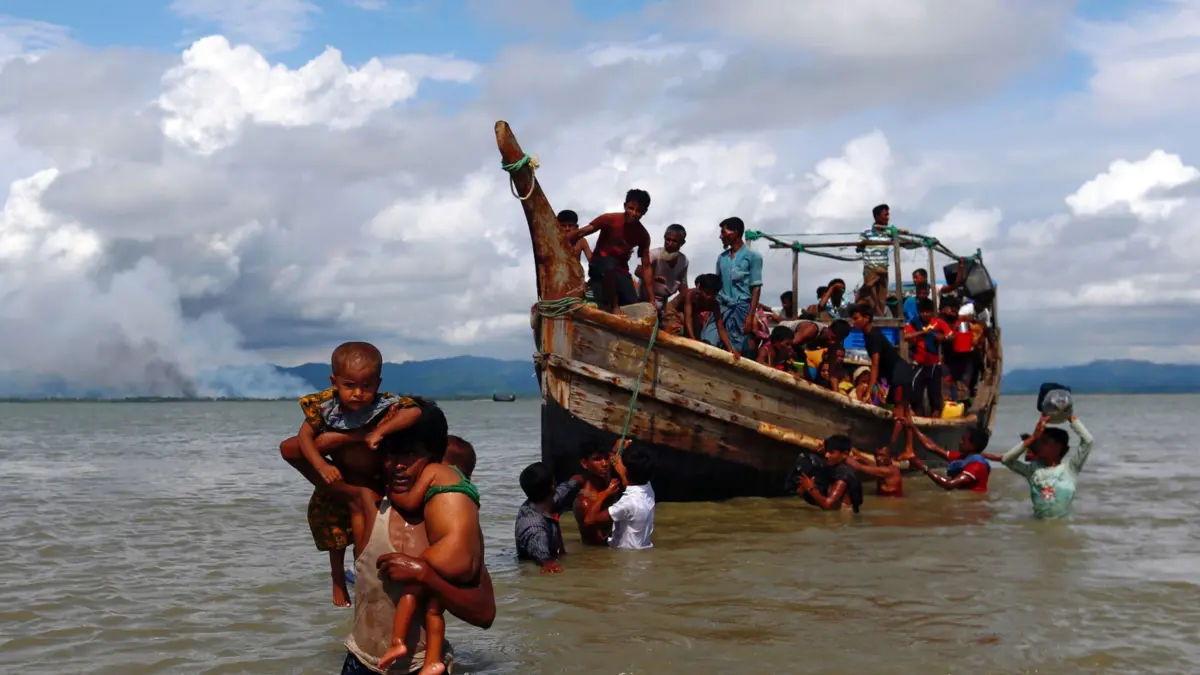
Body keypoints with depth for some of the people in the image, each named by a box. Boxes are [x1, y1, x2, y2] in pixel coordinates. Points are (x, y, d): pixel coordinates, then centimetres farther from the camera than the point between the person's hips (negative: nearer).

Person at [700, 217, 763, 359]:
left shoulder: (753, 257, -2)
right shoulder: (722, 257, 14)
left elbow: (756, 288, -5)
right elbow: (716, 285, 15)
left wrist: (750, 316, -11)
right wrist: (714, 307, 5)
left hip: (741, 308, -4)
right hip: (722, 306, 5)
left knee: (741, 352, -4)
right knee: (708, 343, -11)